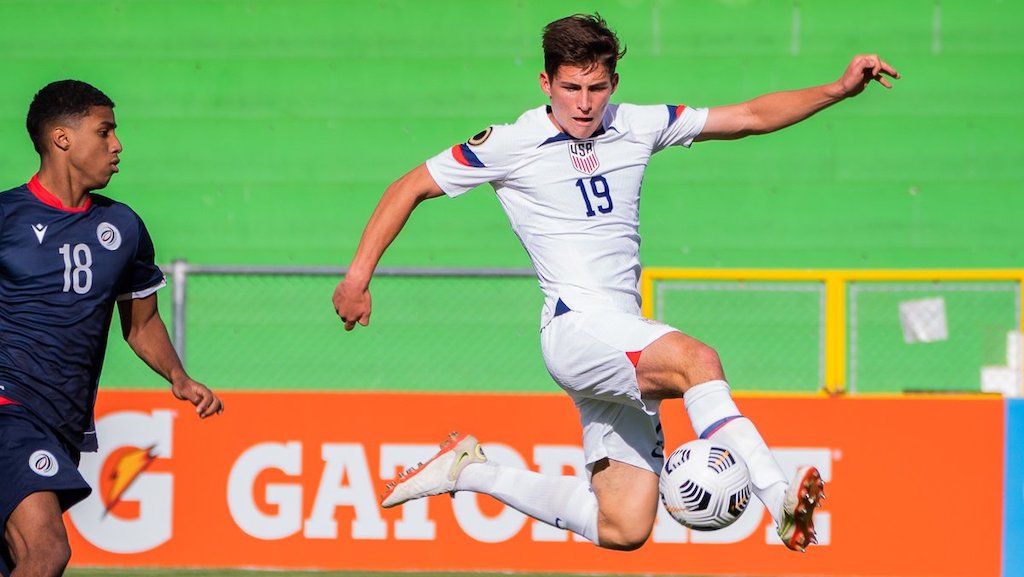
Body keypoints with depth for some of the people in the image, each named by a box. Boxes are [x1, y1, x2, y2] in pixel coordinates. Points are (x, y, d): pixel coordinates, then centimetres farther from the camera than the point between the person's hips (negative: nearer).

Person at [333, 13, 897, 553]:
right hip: (575, 327, -6)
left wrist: (840, 89, 5)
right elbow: (409, 188, 8)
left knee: (622, 531, -1)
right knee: (696, 359, -34)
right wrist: (358, 275, 3)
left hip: (626, 349, 6)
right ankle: (781, 500, -43)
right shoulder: (512, 144, 0)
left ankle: (469, 470, 15)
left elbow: (750, 116, 15)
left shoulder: (637, 127, 11)